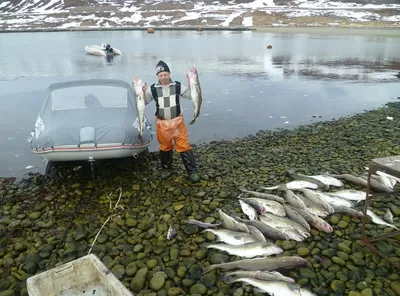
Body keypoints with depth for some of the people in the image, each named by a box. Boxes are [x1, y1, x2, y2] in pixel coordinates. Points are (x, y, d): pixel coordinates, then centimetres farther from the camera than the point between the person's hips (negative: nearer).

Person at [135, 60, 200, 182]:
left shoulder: (178, 86, -4)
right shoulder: (153, 88, -5)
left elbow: (191, 96, -3)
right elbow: (144, 102, -1)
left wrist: (190, 84, -16)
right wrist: (143, 91, -16)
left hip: (177, 121, -1)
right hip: (162, 123, 1)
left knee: (184, 146, -1)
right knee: (165, 147, 15)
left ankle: (192, 171, 8)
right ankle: (166, 169, 34)